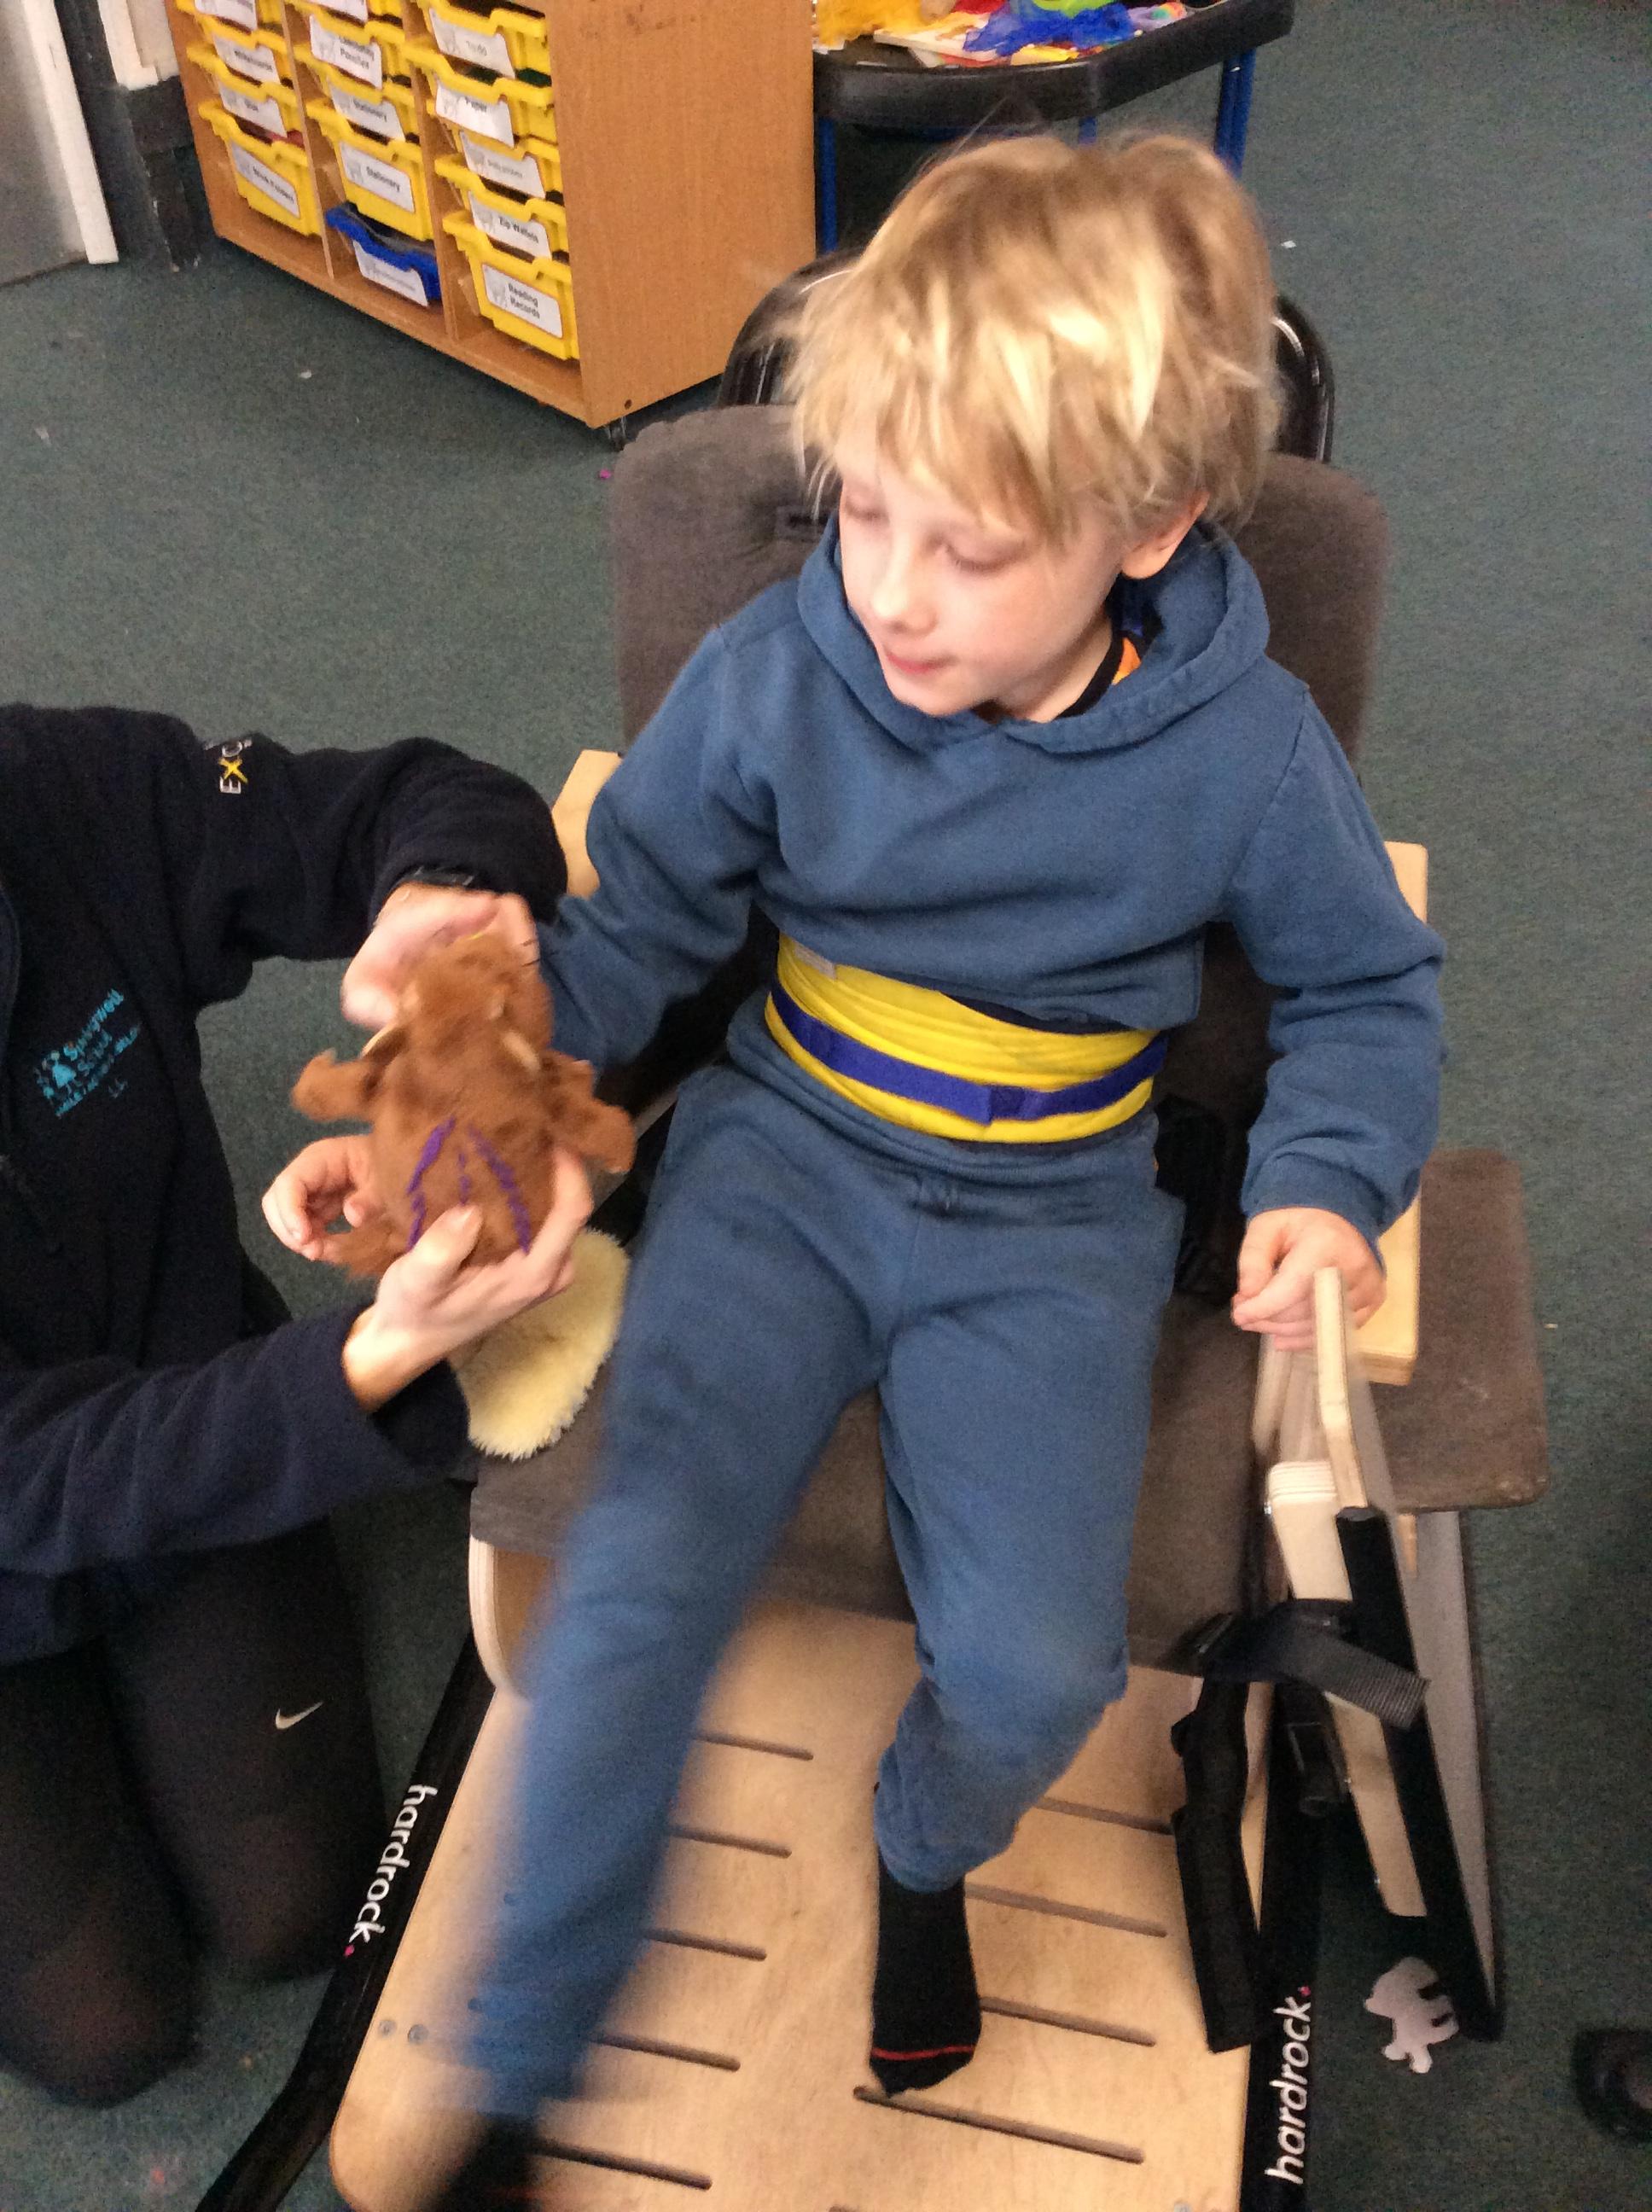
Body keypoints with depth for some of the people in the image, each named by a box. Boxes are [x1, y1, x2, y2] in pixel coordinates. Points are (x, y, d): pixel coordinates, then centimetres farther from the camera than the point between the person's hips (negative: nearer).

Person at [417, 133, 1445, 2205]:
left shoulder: (1242, 749, -10)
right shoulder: (773, 674, -10)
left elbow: (1369, 989, 5)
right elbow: (634, 923, 1)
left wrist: (1325, 1184, -12)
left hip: (1050, 1221, 0)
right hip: (783, 1156, 1)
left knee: (1033, 1664, -18)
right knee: (636, 1583, -18)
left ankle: (925, 1846, 23)